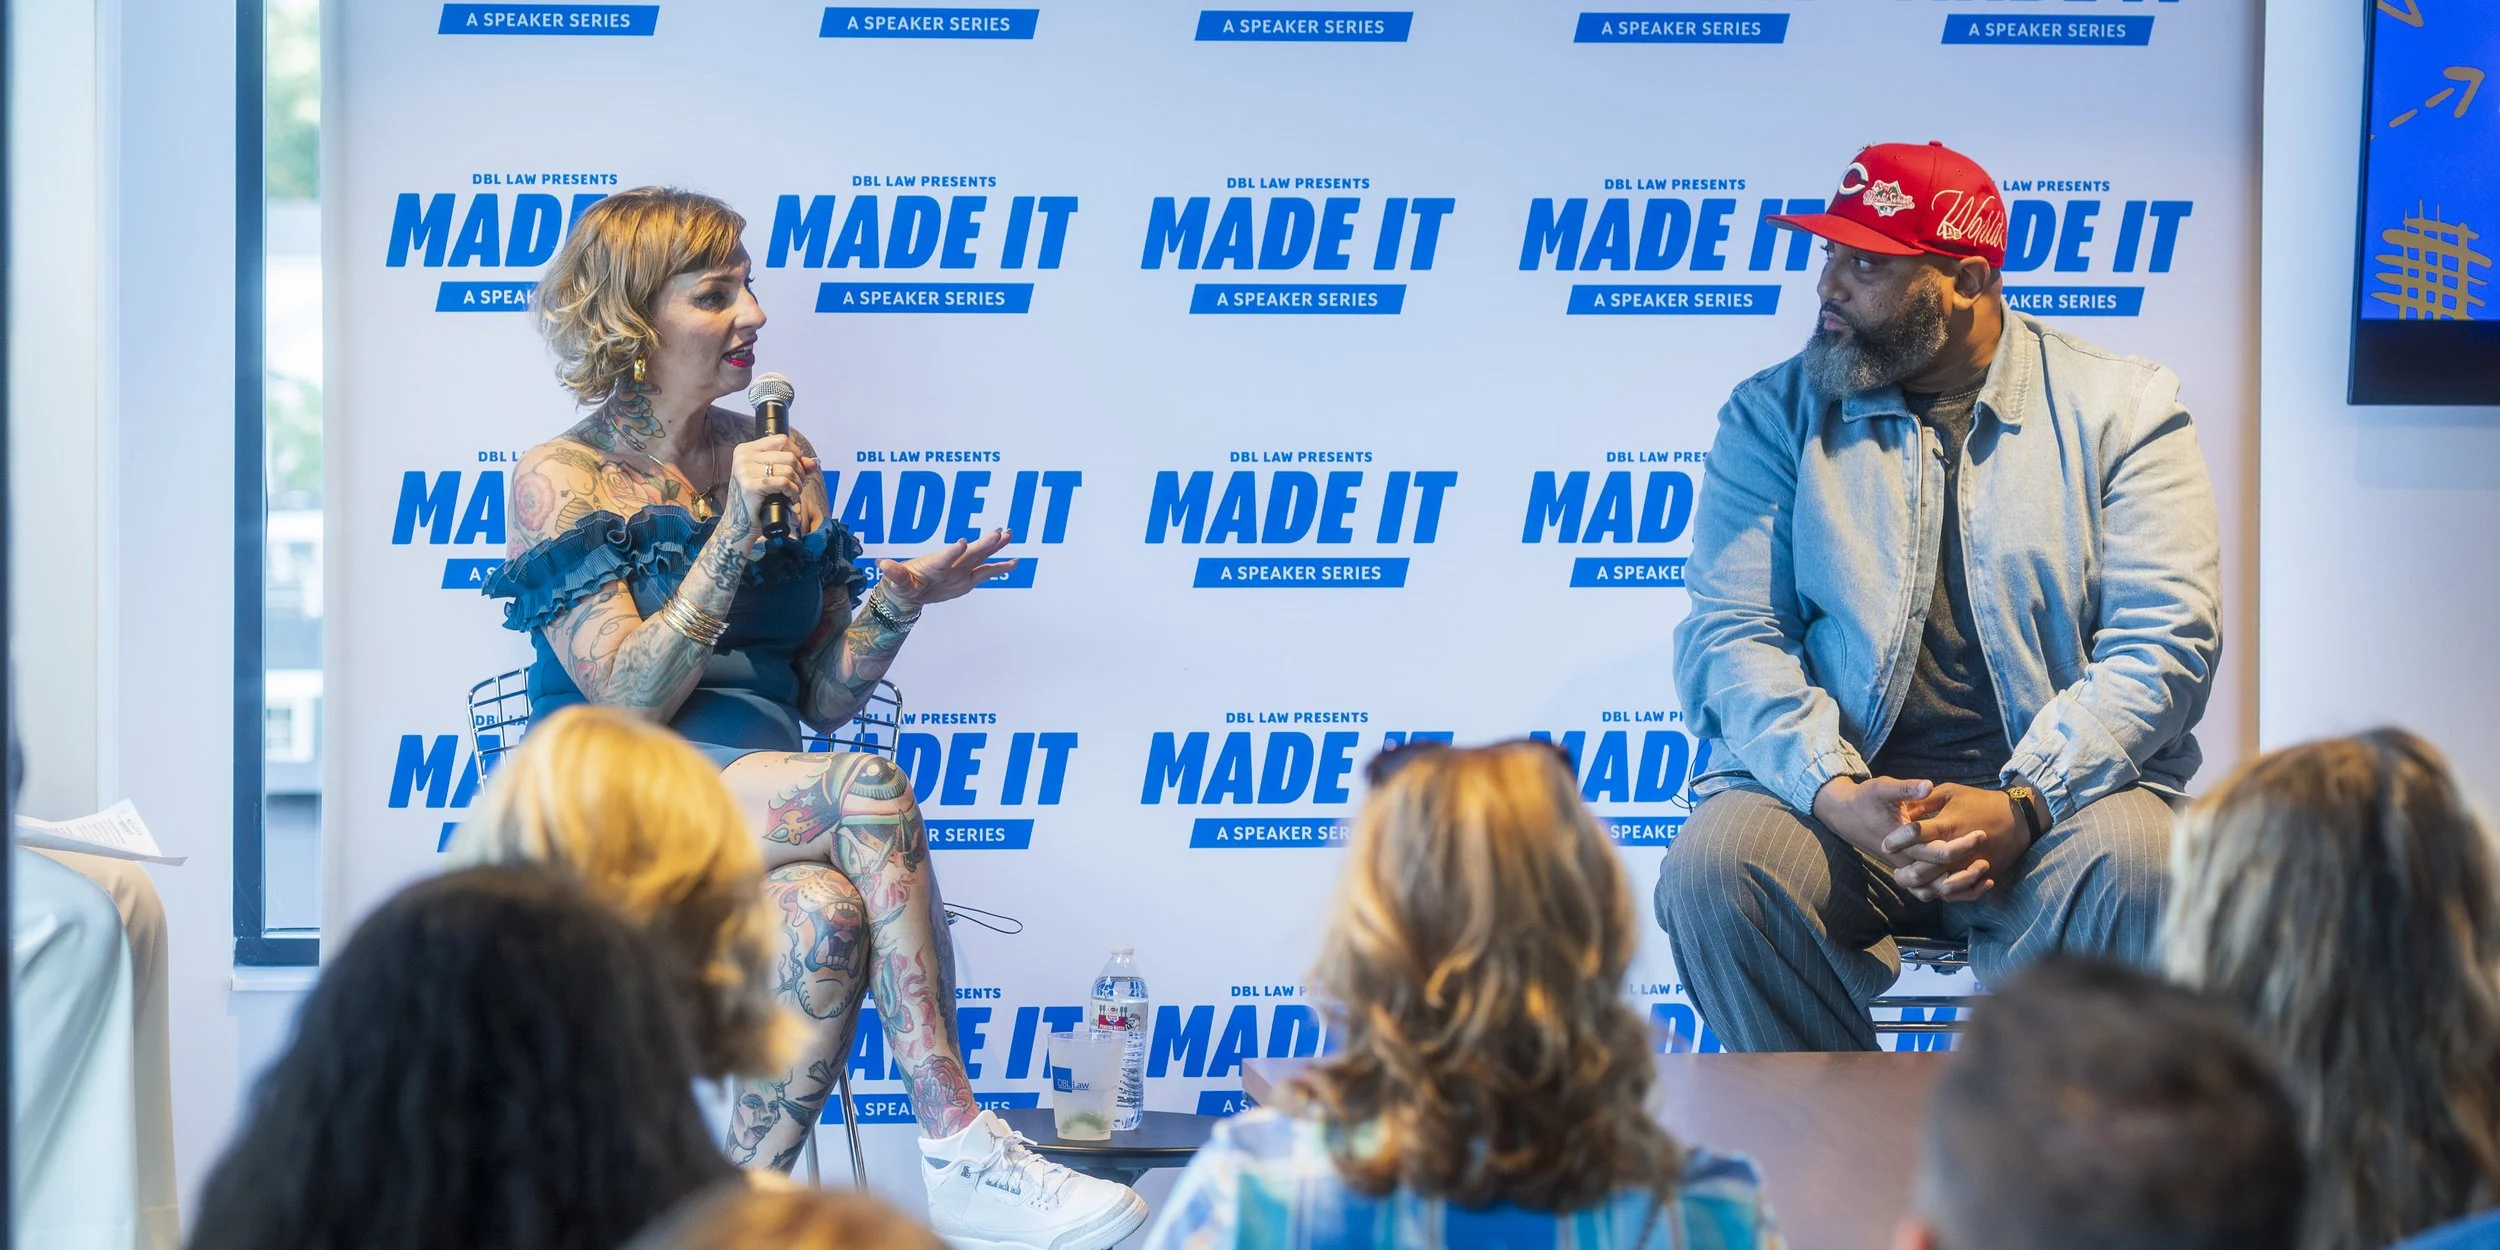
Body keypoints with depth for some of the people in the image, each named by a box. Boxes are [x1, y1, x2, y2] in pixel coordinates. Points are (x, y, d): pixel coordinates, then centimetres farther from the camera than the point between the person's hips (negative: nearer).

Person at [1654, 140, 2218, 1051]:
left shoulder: (2120, 407, 6)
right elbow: (1731, 634, 0)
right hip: (1836, 795, 1)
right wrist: (1837, 795, -19)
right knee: (1712, 871, -29)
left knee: (2129, 867, -34)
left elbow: (2164, 641, -3)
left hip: (2057, 793, -1)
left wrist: (2018, 806, -18)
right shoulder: (1772, 416, 11)